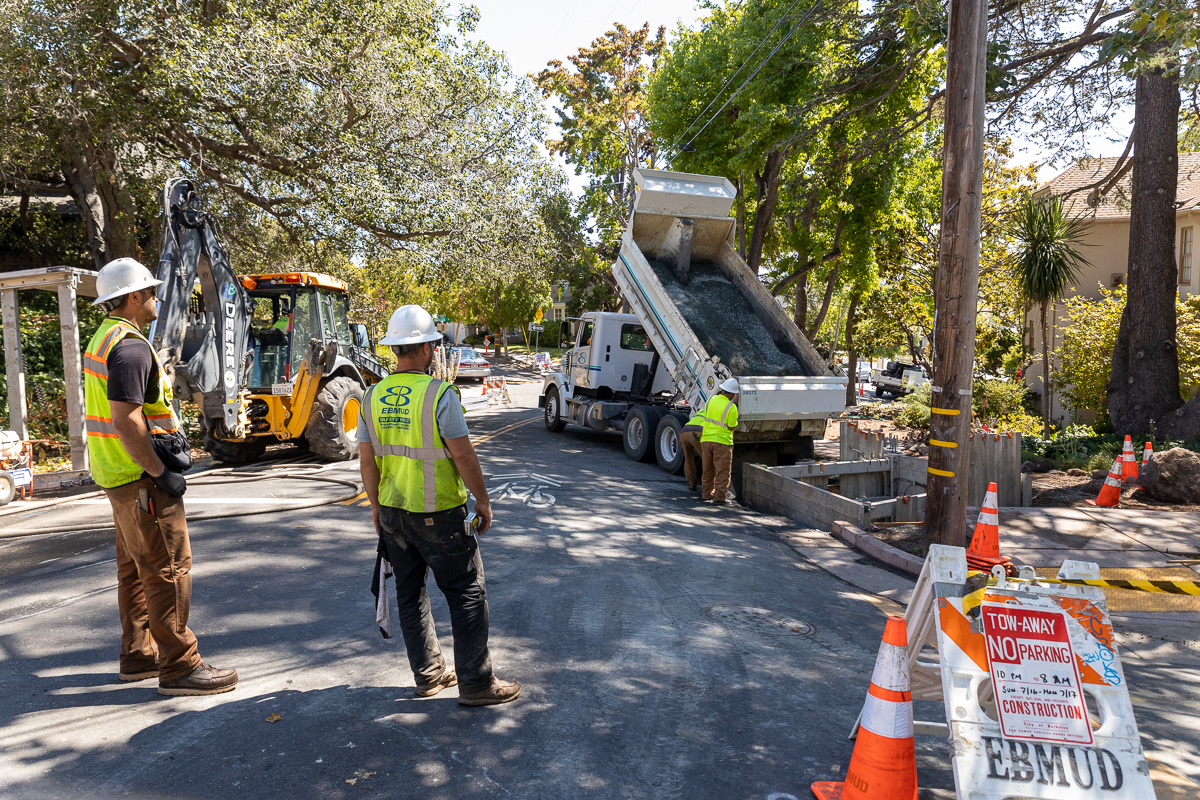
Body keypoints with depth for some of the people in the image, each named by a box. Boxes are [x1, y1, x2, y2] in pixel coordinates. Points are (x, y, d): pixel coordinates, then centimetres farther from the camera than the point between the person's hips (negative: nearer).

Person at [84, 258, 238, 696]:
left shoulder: (105, 338, 15)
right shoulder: (130, 347, -19)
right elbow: (125, 421, -26)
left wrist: (167, 437, 10)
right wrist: (161, 473, -20)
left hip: (120, 475, 11)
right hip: (139, 478, -11)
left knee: (135, 567, 18)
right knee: (169, 568, -5)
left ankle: (138, 654, 29)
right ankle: (179, 666, 2)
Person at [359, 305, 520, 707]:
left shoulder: (373, 397, 2)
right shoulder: (439, 393, -17)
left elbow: (368, 460, 6)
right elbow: (463, 455, -17)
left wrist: (376, 505, 18)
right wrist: (483, 501, -6)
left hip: (392, 511, 7)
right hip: (438, 514, -7)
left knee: (410, 593, 17)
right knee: (467, 594, 4)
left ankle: (428, 674, 28)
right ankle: (475, 682, 9)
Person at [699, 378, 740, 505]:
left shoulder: (711, 399, 1)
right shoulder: (731, 407, -14)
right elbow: (731, 427, -7)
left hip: (706, 439, 6)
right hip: (722, 441, -6)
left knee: (708, 469, 18)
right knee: (722, 471, 2)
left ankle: (706, 493, 27)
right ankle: (719, 497, 0)